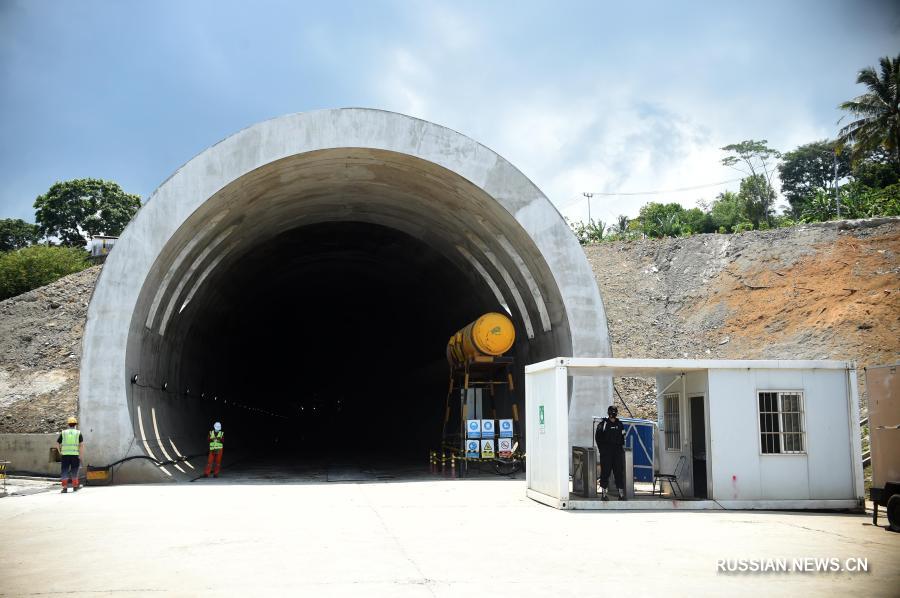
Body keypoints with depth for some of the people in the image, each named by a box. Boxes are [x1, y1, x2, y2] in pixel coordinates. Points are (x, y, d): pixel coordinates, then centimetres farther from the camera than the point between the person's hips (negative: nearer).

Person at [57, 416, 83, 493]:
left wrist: (60, 452, 19)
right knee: (74, 471, 12)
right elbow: (82, 445, -5)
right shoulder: (78, 433, 4)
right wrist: (80, 455, -1)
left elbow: (57, 444, 5)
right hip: (75, 455, 0)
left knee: (64, 471, 4)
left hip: (65, 455, 0)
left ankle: (65, 488, -3)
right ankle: (75, 487, 18)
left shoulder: (63, 432, 7)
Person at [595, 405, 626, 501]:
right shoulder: (603, 424, -1)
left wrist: (621, 446, 8)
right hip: (606, 452, -3)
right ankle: (603, 493, 3)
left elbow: (622, 438, 19)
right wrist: (602, 448, -2)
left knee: (619, 471, 1)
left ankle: (621, 493, 5)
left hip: (618, 451, 3)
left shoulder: (620, 424, 11)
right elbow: (598, 437, 3)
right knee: (605, 471, -3)